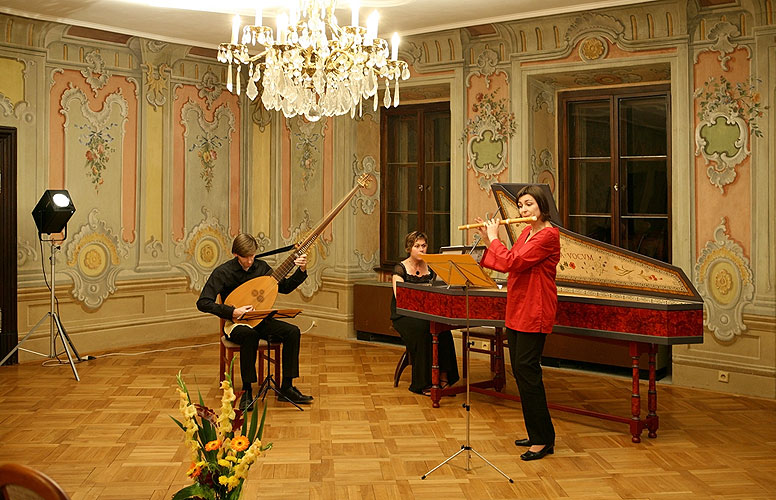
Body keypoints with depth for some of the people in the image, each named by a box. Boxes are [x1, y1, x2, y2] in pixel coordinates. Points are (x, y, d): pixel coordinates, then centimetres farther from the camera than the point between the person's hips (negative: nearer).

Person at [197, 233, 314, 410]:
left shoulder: (261, 266, 3)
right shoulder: (222, 272, -12)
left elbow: (285, 288, 12)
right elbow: (203, 303, -18)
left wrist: (301, 271, -3)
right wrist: (233, 312, -26)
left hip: (260, 321, 5)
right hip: (236, 323, -5)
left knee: (293, 331, -19)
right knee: (250, 335, -39)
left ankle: (287, 388, -14)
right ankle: (247, 391, -27)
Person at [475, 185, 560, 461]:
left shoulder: (548, 235, -15)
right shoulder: (527, 232, 15)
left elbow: (512, 262, -22)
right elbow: (507, 264, 16)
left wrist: (494, 237, -9)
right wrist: (488, 239, 11)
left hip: (534, 312, -10)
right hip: (517, 309, 10)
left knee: (527, 370, -9)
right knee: (520, 370, 11)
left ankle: (543, 440, 1)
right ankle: (536, 435, 22)